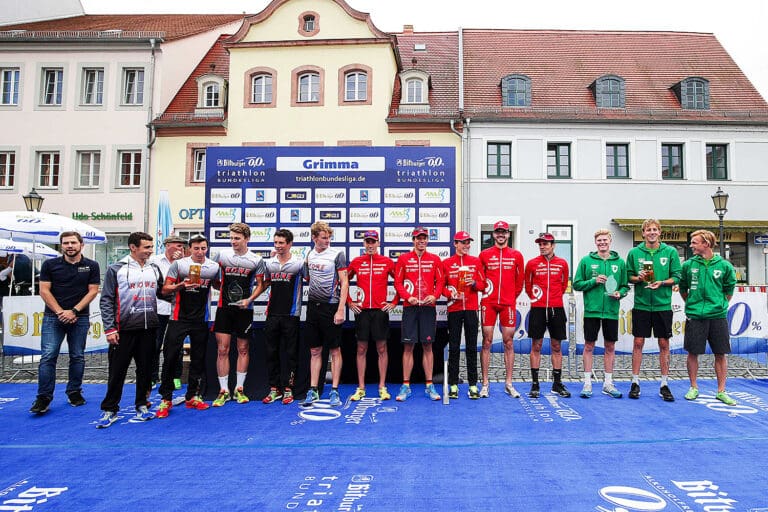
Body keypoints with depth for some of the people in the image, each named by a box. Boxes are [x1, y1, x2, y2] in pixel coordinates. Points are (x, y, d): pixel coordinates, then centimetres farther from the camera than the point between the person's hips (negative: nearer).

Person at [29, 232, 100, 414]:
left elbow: (93, 291, -1)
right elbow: (44, 290, 0)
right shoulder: (50, 264, 4)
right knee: (48, 356, -5)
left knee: (77, 357, 7)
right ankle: (44, 397, 1)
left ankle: (74, 392, 20)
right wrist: (60, 312, -9)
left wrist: (74, 311, -11)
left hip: (80, 317, 0)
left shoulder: (91, 266, 3)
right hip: (53, 317, 0)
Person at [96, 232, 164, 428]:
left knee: (145, 369, 11)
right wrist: (109, 329, -10)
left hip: (149, 328, 4)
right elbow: (106, 300, -4)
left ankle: (142, 405, 24)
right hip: (124, 329, -4)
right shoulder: (116, 269, -3)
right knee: (117, 371, 4)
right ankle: (109, 410, 16)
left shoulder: (154, 269, 10)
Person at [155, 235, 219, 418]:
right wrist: (181, 285, -19)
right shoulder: (178, 264, -2)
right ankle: (166, 399, 8)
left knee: (198, 359, 7)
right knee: (170, 357, -3)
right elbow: (165, 289, -2)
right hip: (179, 318, -2)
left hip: (201, 320, 3)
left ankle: (192, 397, 19)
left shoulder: (214, 267, 4)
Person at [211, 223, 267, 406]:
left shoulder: (256, 260, -1)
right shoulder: (222, 254, 2)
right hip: (224, 308, 1)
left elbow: (260, 284, 4)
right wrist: (222, 288, -2)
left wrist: (249, 299, -9)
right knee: (222, 350, -1)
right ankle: (224, 390, 10)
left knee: (243, 349, 8)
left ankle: (239, 389, 19)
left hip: (244, 309, 0)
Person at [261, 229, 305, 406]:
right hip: (272, 314, 4)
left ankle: (288, 389, 12)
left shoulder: (299, 263, -5)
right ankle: (274, 389, 18)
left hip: (291, 315, -4)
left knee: (290, 353, 3)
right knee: (271, 352, 7)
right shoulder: (269, 263, 9)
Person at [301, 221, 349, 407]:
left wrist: (340, 309, -16)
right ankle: (313, 391, 16)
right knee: (315, 351, 9)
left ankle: (334, 391, 9)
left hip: (330, 307, -5)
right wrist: (312, 297, 12)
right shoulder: (309, 255, 9)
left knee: (335, 350, 2)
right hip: (313, 306, 5)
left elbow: (344, 282, -10)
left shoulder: (337, 254, -6)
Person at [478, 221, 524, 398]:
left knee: (509, 343, 4)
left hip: (508, 304, 1)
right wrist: (484, 290, 4)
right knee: (487, 342, 1)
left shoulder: (516, 255, 8)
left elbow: (520, 280, 14)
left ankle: (509, 384, 13)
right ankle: (485, 384, 7)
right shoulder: (484, 254, 5)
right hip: (488, 303, -1)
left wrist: (513, 296, 10)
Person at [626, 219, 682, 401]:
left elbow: (676, 277, 2)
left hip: (663, 304, 0)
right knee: (638, 343, 3)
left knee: (664, 344, 6)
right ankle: (635, 383, 13)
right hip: (641, 304, 0)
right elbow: (628, 276, 8)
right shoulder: (634, 253, 3)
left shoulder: (670, 252, 1)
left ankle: (664, 385, 17)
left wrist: (661, 283, -15)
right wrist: (638, 278, -12)